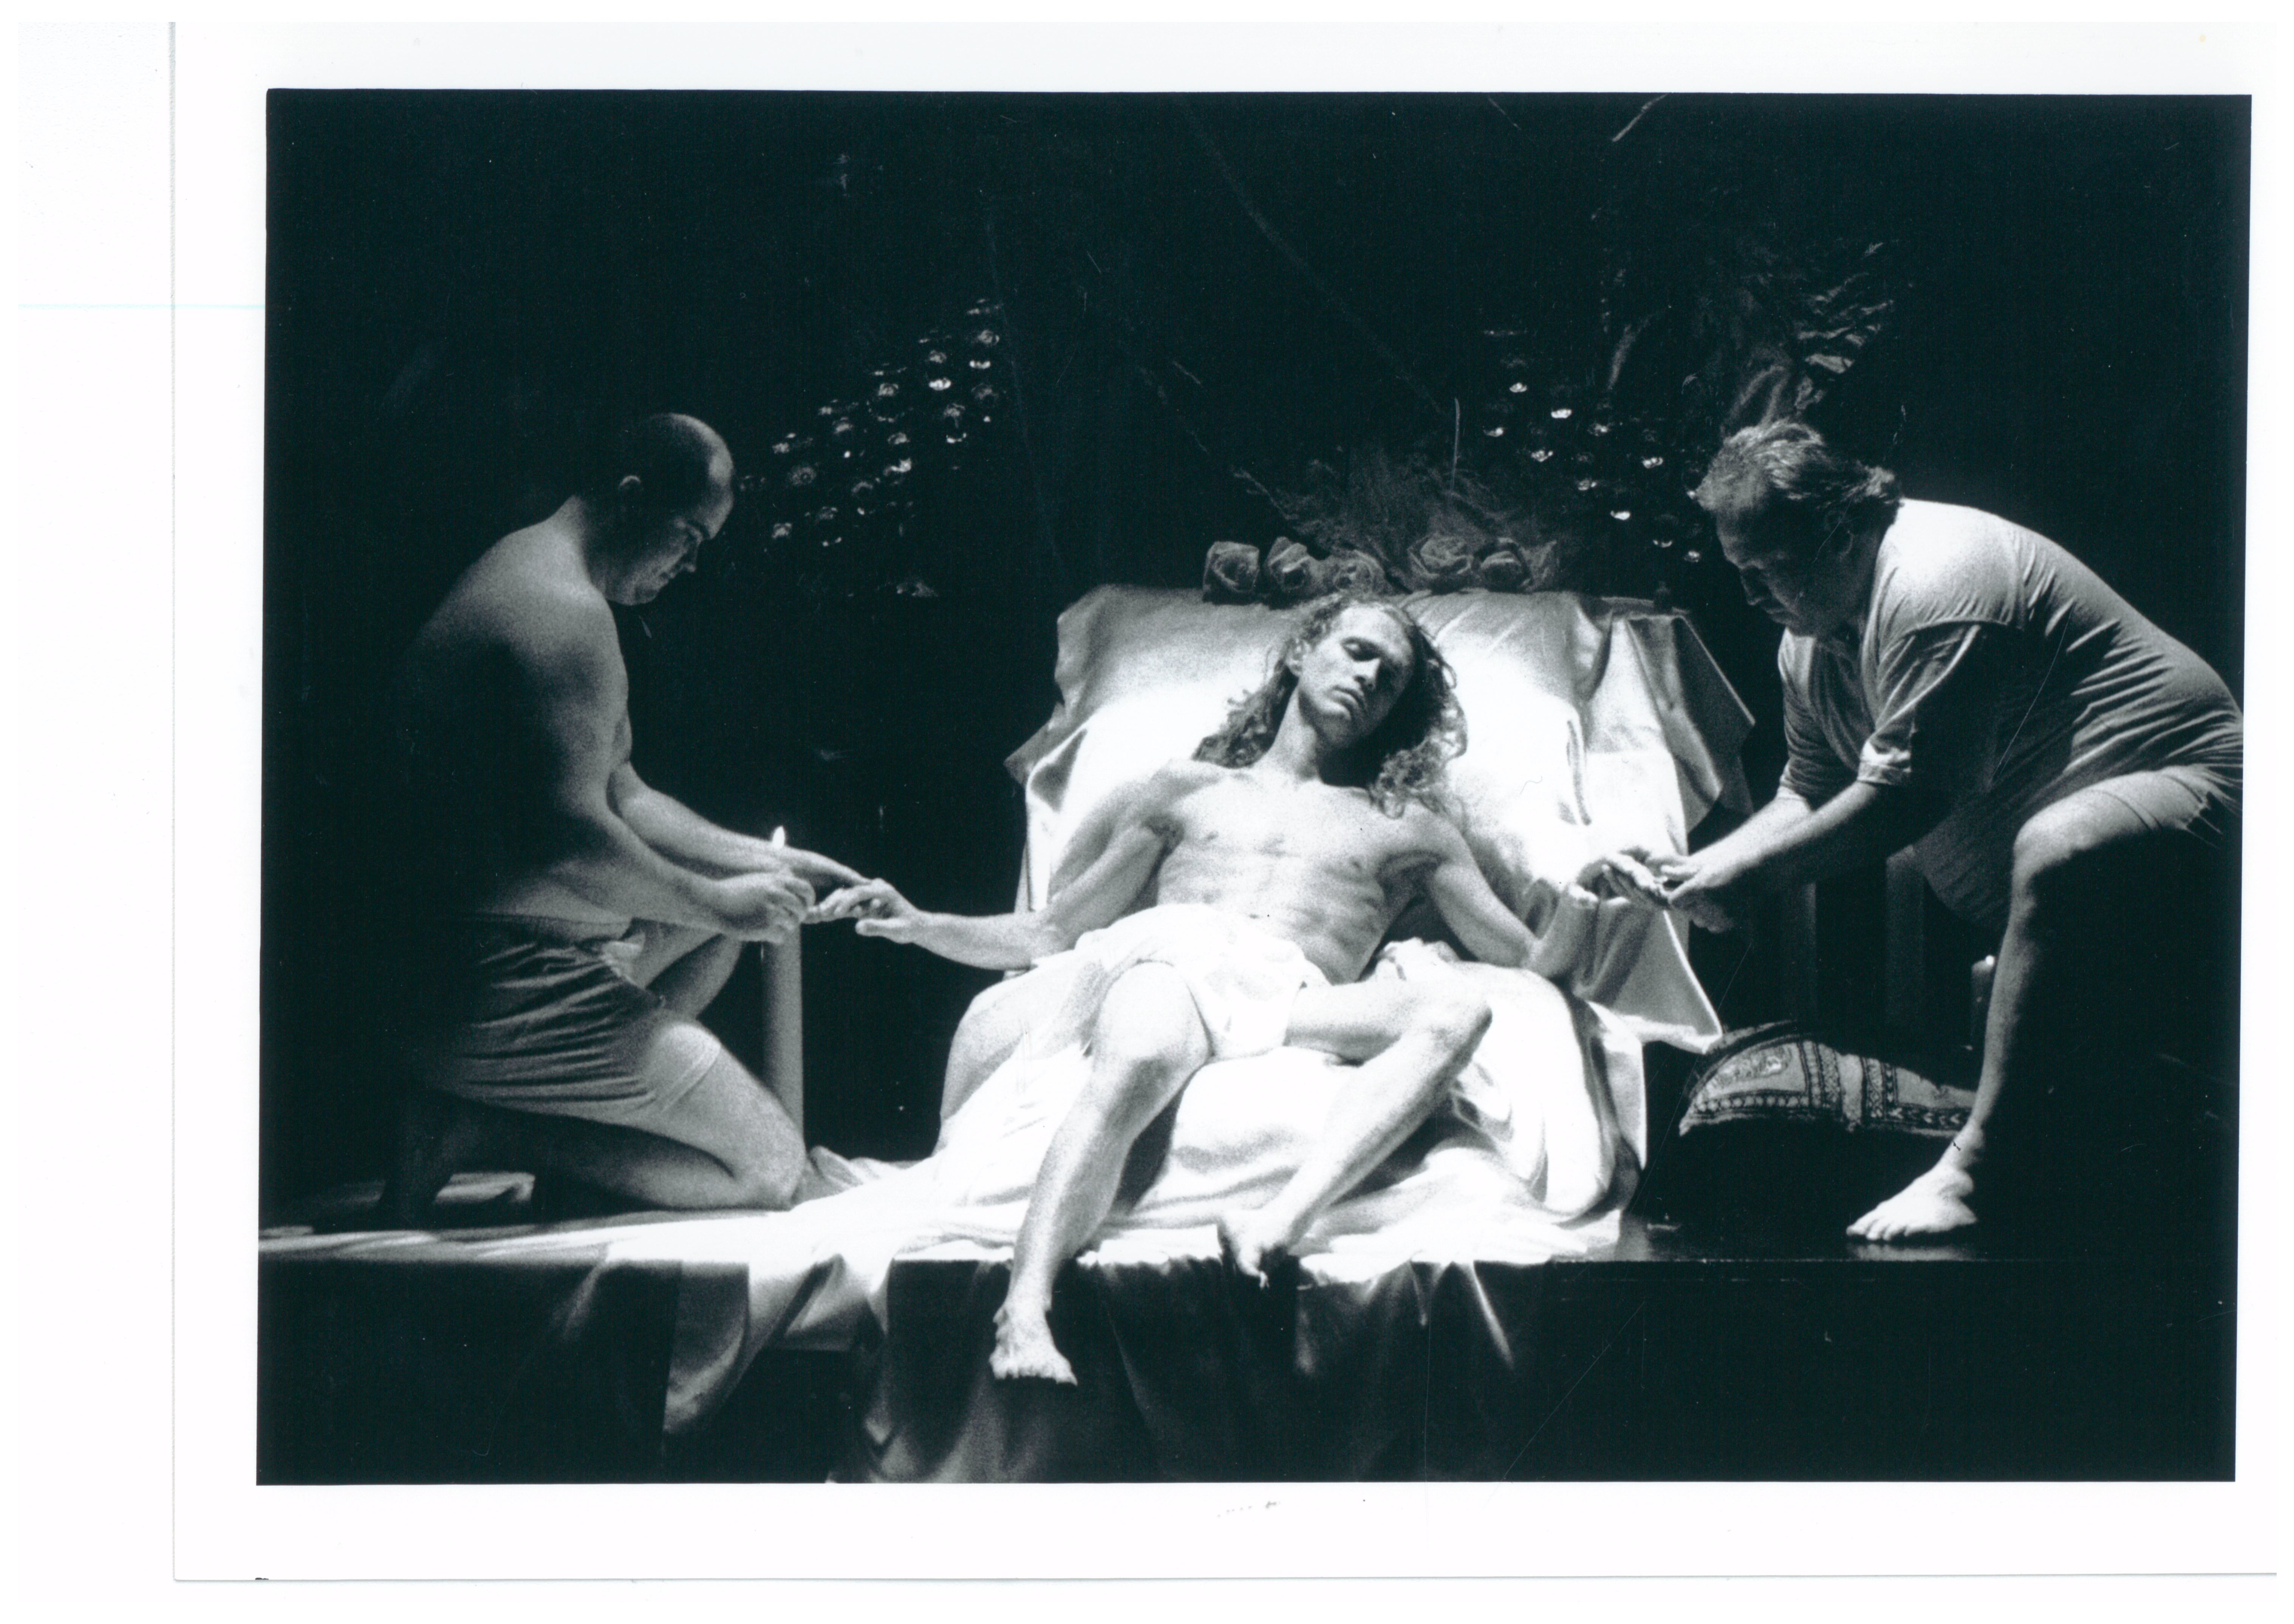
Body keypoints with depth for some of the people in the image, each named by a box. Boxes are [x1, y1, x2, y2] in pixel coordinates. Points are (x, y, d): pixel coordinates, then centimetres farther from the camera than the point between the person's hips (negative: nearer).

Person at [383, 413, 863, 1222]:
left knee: (724, 911, 31)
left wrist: (763, 861, 15)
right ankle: (480, 1127, -10)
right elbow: (570, 842, -28)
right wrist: (719, 904, -13)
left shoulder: (522, 575, 18)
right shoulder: (566, 613, -18)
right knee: (771, 1164, -5)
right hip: (512, 995, -11)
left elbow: (619, 798, 24)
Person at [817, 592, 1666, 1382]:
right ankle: (1024, 1316, -55)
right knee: (1136, 1067, -39)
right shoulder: (1187, 792, 31)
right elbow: (1047, 935, 28)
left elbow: (1532, 962, 25)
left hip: (1293, 997, 1)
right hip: (1171, 957, -1)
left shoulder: (1407, 830, 33)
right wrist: (919, 925, 12)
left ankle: (1283, 1221, -49)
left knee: (1458, 1011, -32)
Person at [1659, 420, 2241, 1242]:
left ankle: (1985, 1160, -39)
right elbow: (1808, 795, 13)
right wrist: (1701, 867, -4)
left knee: (2059, 852, -40)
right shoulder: (1811, 634, 7)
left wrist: (1750, 873, -23)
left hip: (2181, 784, -11)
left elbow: (1906, 796, -28)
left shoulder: (1934, 589, -25)